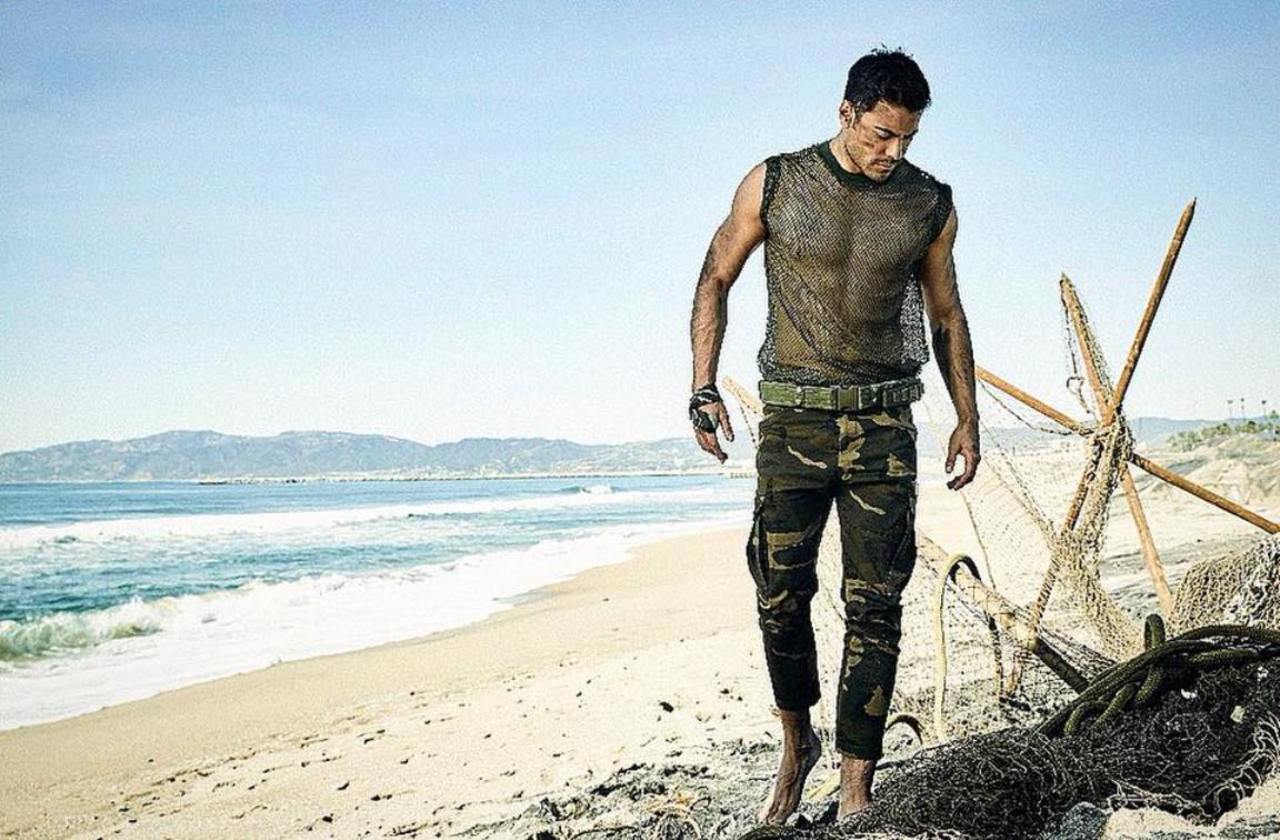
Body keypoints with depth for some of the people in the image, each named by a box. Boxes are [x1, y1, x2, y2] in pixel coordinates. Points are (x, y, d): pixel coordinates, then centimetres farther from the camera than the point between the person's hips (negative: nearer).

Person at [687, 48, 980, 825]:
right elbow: (716, 279, 8)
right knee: (780, 596, 1)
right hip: (793, 418, 0)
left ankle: (857, 790, 5)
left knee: (874, 608, -3)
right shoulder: (774, 184, 0)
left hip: (884, 424, 1)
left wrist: (968, 416, 14)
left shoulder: (930, 206, 4)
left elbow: (945, 313, 17)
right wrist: (704, 386, 0)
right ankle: (797, 745, 26)